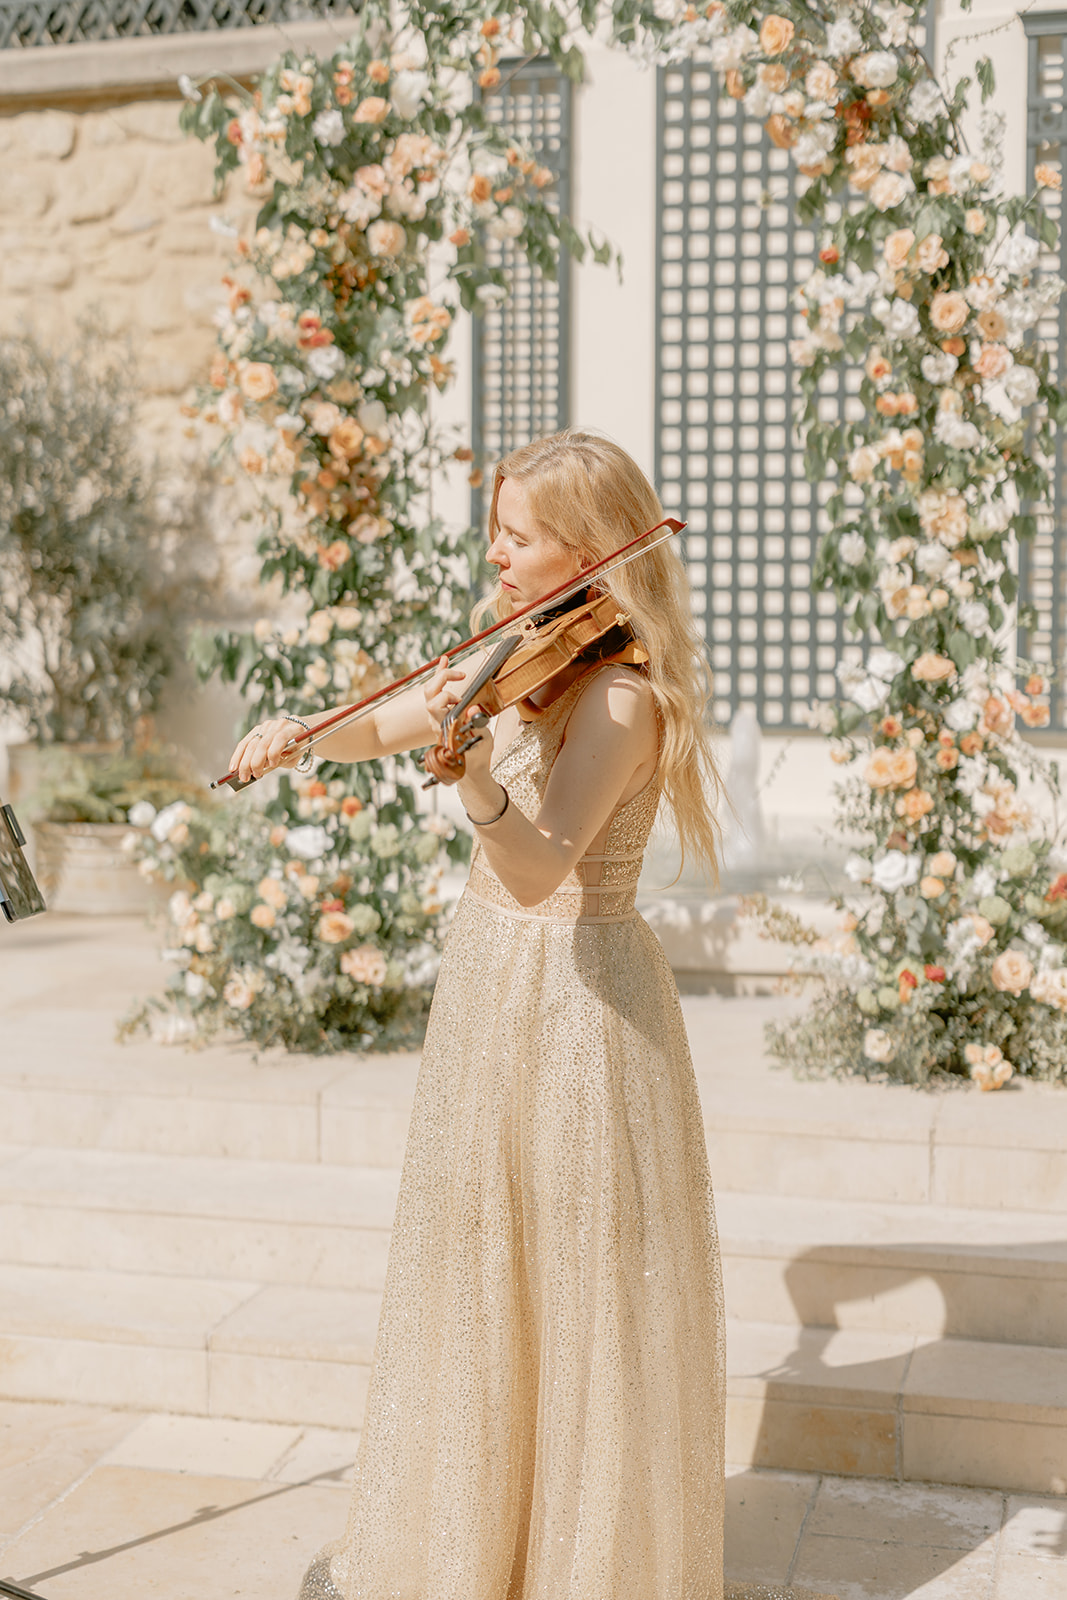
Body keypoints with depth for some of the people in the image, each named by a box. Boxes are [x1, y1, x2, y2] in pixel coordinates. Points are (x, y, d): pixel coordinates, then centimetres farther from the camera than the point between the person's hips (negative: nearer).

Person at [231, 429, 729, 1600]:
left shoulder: (619, 692, -20)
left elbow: (537, 866, -32)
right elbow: (388, 728, 17)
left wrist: (475, 768, -48)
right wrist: (303, 734, -1)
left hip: (575, 999, -9)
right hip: (491, 980, 9)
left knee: (583, 1297, 4)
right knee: (470, 1276, 19)